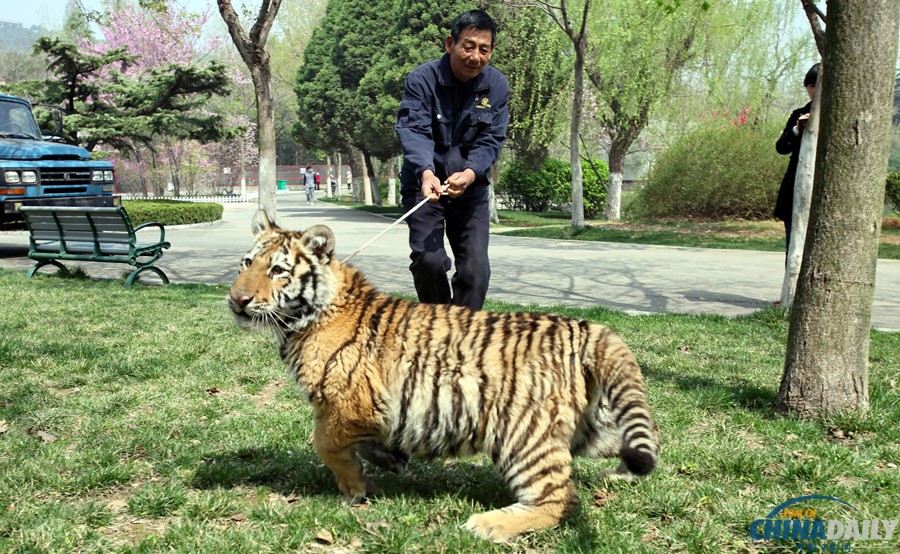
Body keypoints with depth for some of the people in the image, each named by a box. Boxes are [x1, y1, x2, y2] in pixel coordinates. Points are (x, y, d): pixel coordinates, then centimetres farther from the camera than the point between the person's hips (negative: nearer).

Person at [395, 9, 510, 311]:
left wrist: (470, 173, -30)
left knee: (476, 269, -6)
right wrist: (426, 172, -43)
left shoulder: (497, 85, -4)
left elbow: (491, 139, -9)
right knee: (429, 259, -15)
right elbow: (413, 130, -23)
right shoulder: (422, 79, -12)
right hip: (425, 183, -2)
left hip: (471, 187, 3)